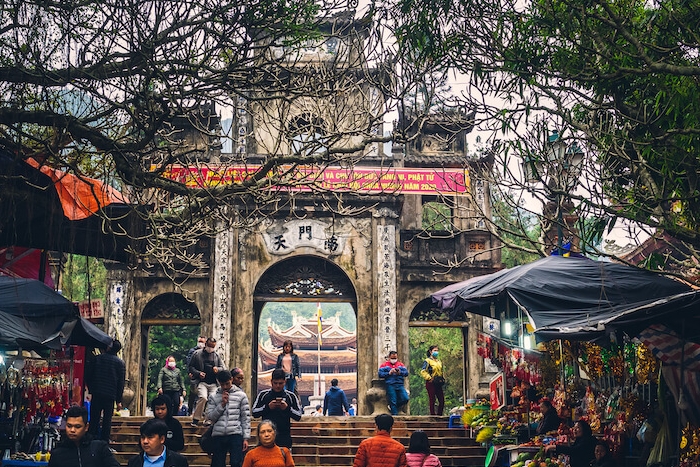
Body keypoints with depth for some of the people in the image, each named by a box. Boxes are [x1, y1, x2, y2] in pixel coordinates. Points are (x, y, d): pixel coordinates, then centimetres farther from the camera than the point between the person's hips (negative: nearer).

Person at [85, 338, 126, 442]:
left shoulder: (97, 358, 2)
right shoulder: (120, 363, 0)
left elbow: (89, 376, 6)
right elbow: (121, 383, 0)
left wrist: (91, 390, 20)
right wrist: (119, 401, 5)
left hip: (96, 395, 1)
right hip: (110, 396, -1)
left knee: (94, 419, 7)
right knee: (107, 420, 5)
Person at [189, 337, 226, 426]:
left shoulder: (217, 356, 15)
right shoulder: (197, 354, 7)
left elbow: (224, 368, 16)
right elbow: (191, 367, 8)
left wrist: (218, 369, -7)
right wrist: (198, 373, -9)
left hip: (214, 383, 3)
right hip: (202, 382, -3)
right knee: (203, 398, -24)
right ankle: (195, 419, -14)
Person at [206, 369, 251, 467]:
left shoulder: (241, 395, 7)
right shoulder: (214, 397, 12)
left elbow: (246, 418, 5)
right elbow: (210, 416, 3)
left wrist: (246, 438, -2)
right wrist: (222, 404, -5)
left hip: (235, 434, -2)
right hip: (218, 435, 2)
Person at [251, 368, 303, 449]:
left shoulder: (290, 396, 5)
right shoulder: (263, 394, 5)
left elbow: (298, 416, 3)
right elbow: (254, 413, 2)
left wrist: (287, 408, -14)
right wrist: (267, 407, -13)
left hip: (284, 437, 0)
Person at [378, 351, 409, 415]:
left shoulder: (401, 364, 20)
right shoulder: (384, 365, 13)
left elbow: (406, 373, 7)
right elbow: (380, 374, 0)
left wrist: (400, 372, -11)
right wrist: (389, 373, -9)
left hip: (400, 385, 3)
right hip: (390, 385, -3)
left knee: (405, 399, -11)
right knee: (393, 401, -7)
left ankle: (392, 406, 10)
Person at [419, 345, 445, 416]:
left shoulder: (439, 361, 17)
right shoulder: (427, 361, -5)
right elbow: (423, 372, -14)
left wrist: (443, 378, 13)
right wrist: (429, 378, -17)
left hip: (438, 384, 7)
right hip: (431, 383, -7)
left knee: (442, 400, 4)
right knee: (432, 401, -3)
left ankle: (439, 414, 14)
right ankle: (433, 415, 2)